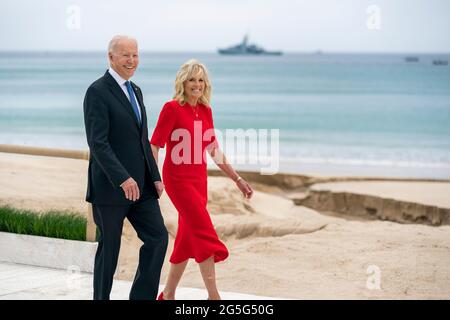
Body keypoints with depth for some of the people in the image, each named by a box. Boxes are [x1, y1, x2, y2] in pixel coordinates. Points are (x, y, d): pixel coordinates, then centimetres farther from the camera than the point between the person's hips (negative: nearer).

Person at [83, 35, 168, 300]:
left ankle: (142, 296, 10)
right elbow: (97, 142, -19)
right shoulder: (98, 92, -11)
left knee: (158, 236, 1)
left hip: (141, 185, 8)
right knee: (109, 248, 2)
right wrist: (123, 178, -25)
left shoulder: (136, 91, 16)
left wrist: (155, 176, 11)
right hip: (111, 186, -8)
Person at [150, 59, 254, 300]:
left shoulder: (205, 110, 10)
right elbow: (154, 146, -12)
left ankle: (167, 295, 20)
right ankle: (213, 296, -13)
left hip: (199, 179, 7)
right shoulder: (172, 108, -9)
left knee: (187, 239, 9)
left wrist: (237, 179, 15)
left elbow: (214, 150, 17)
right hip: (178, 178, -7)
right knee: (205, 233, -15)